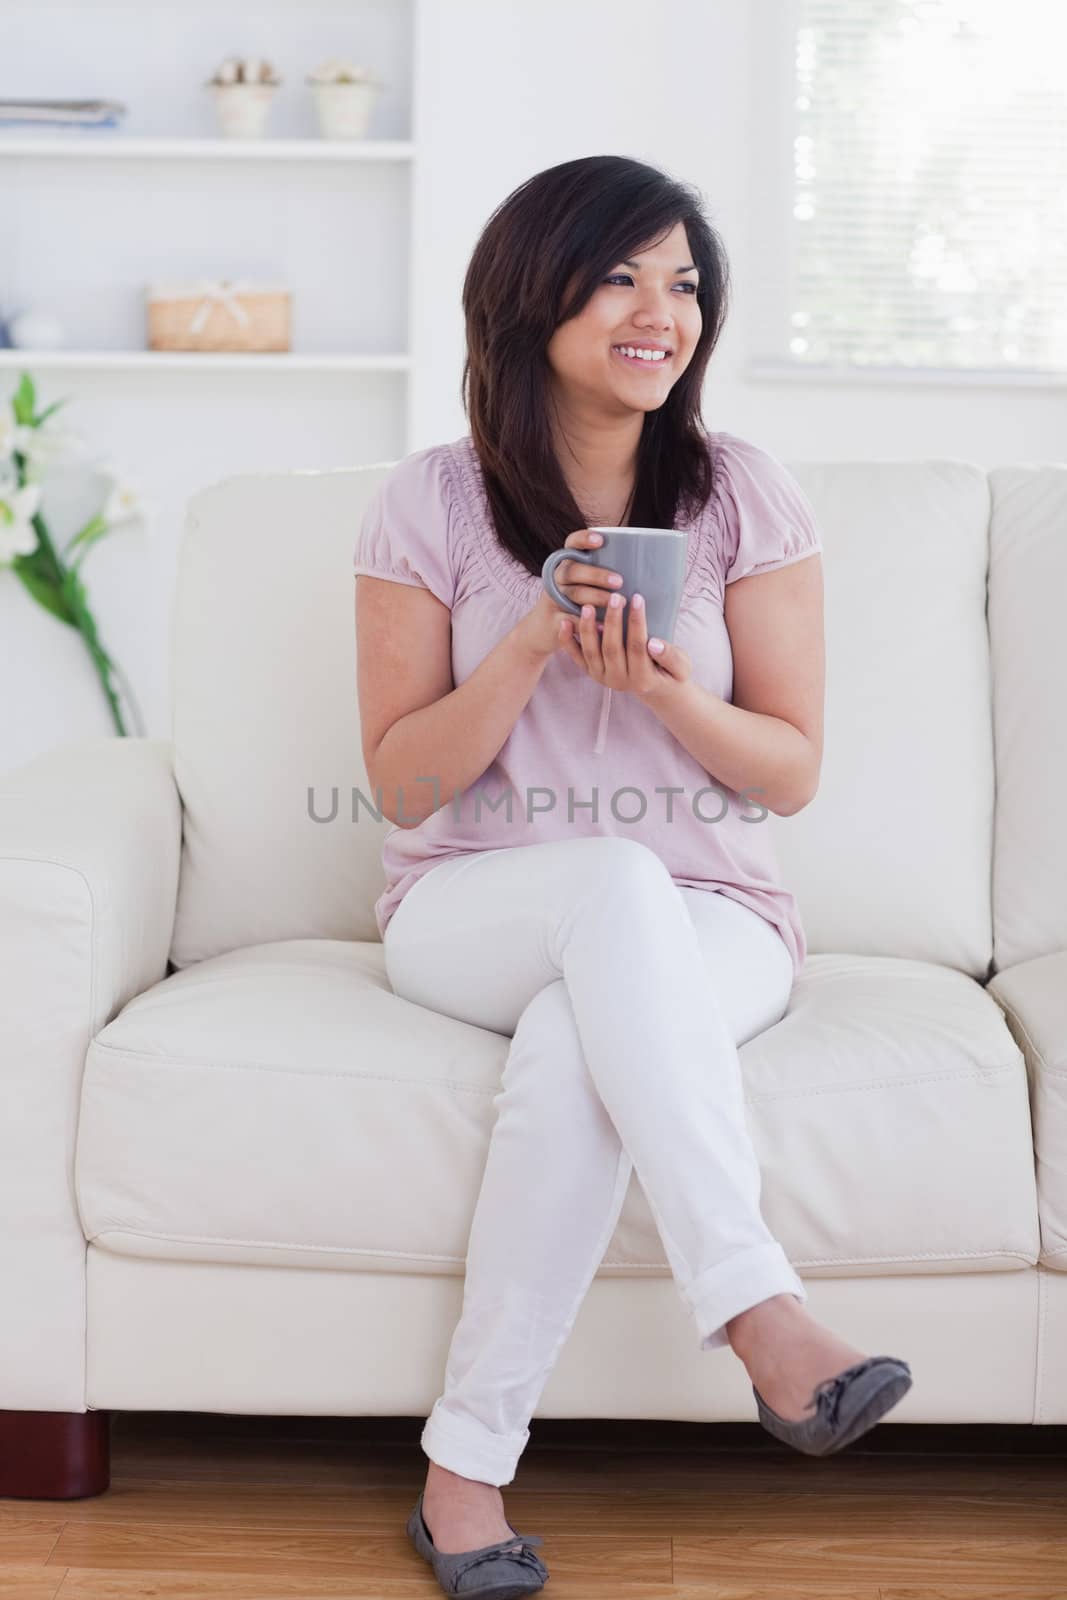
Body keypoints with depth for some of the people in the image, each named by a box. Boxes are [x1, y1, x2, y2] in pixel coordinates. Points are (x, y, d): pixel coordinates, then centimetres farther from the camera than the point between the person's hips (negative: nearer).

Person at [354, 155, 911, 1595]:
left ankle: (468, 1468, -30)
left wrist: (658, 685, -20)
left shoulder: (747, 497, 1)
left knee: (573, 1042, -36)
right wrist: (534, 643, -19)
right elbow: (401, 779, -3)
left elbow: (793, 773, 0)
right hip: (473, 916, 0)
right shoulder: (433, 503, -1)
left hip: (708, 924, 1)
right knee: (616, 881, -38)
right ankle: (764, 1320, -42)